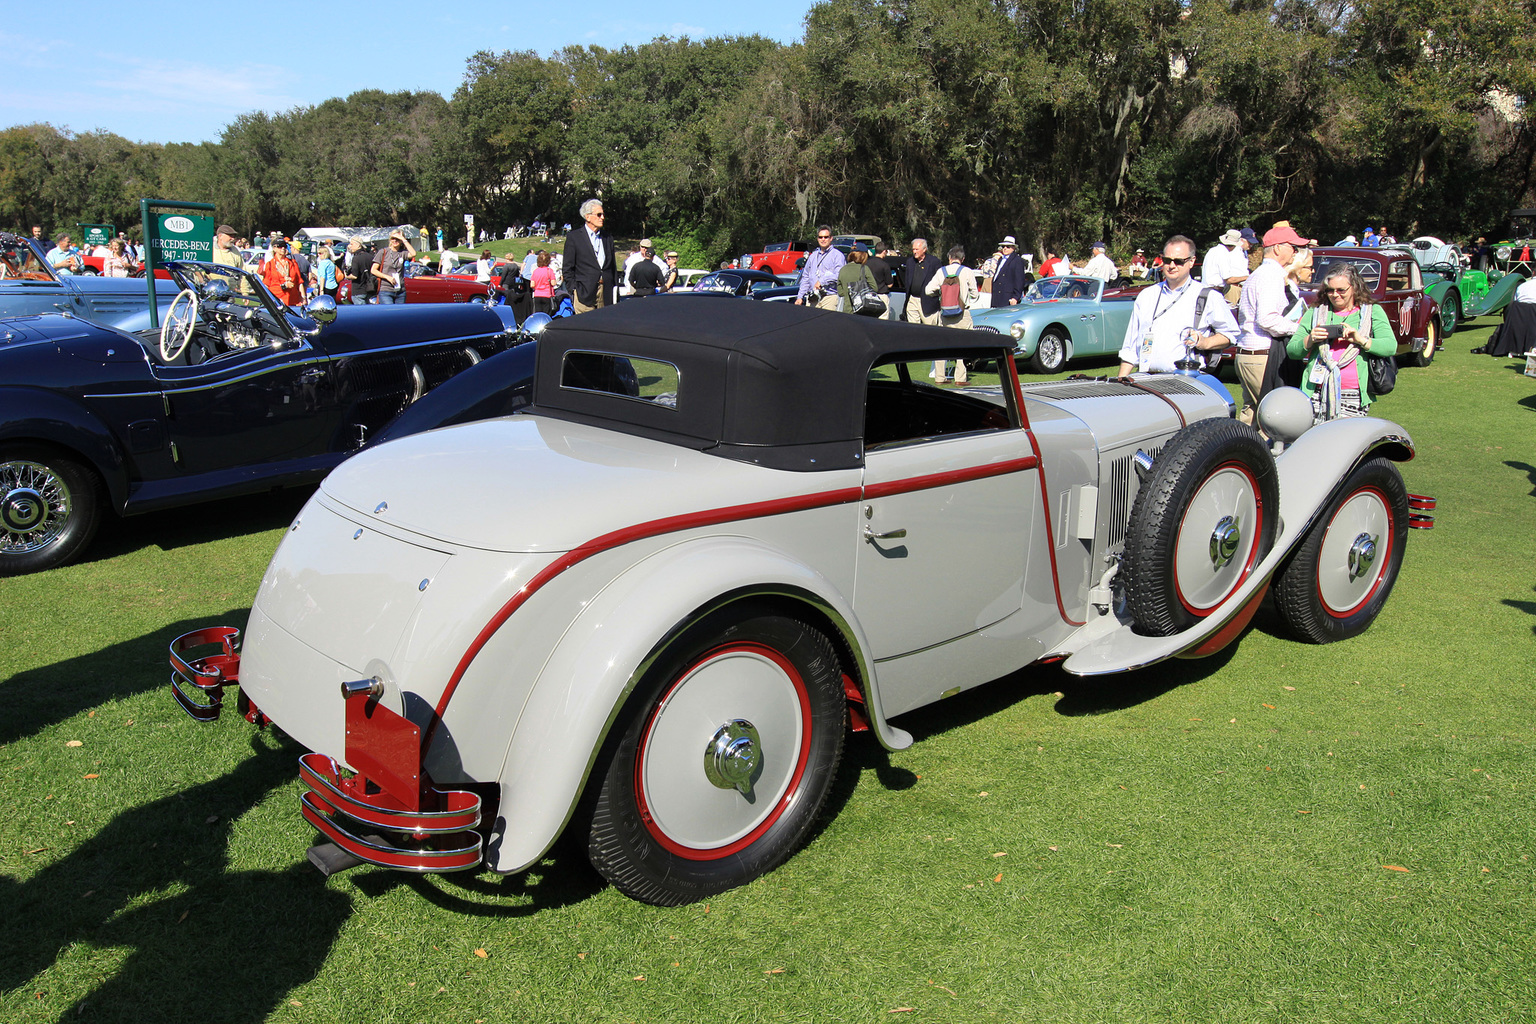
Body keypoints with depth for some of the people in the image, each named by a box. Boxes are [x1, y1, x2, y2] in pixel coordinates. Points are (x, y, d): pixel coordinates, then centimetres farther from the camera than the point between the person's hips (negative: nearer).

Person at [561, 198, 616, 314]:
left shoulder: (608, 238, 17)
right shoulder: (574, 237, 3)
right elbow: (567, 268, 2)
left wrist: (614, 291, 12)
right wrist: (573, 290, -6)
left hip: (606, 294, 4)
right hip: (585, 293, -4)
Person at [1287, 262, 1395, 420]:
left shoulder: (1373, 312, 12)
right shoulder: (1314, 313, 17)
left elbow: (1391, 346, -3)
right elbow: (1291, 351, 10)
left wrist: (1361, 339, -18)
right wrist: (1309, 339, -9)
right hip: (1317, 394, 1)